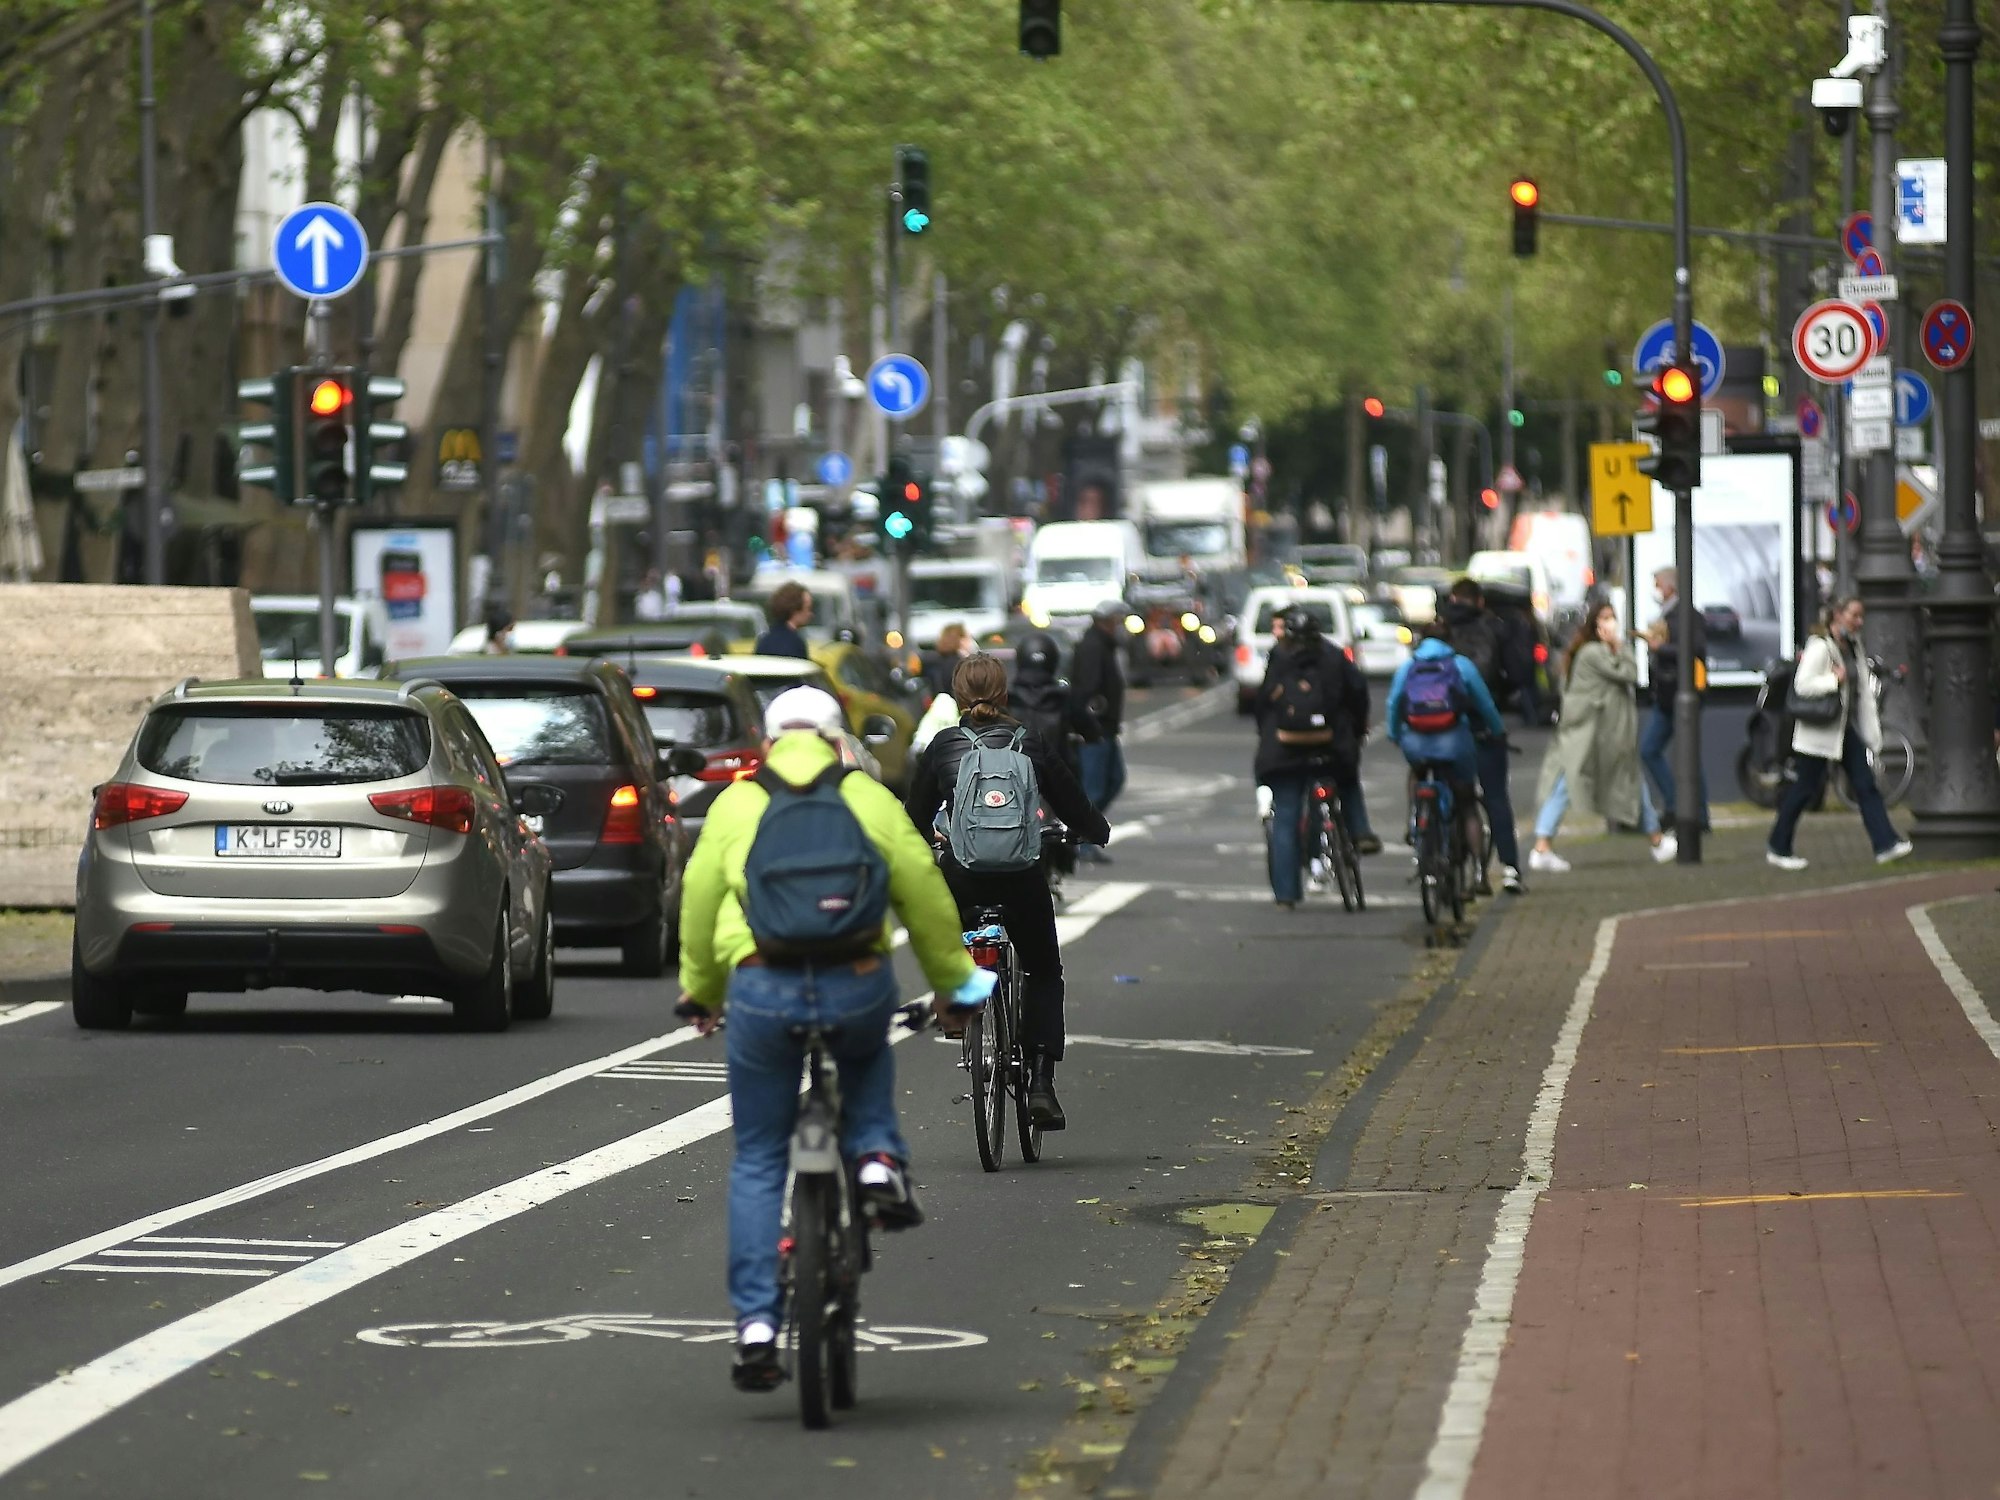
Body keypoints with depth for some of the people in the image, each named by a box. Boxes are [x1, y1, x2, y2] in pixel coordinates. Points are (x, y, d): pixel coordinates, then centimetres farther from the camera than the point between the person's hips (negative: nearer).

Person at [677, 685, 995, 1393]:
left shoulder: (735, 804, 11)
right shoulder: (868, 799, 10)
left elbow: (698, 900, 13)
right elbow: (924, 891, 12)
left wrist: (700, 992, 27)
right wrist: (953, 980, 25)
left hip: (762, 989, 0)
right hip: (857, 986, 0)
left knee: (757, 1163, 11)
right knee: (866, 1056, 38)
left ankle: (757, 1326, 4)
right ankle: (878, 1160, 10)